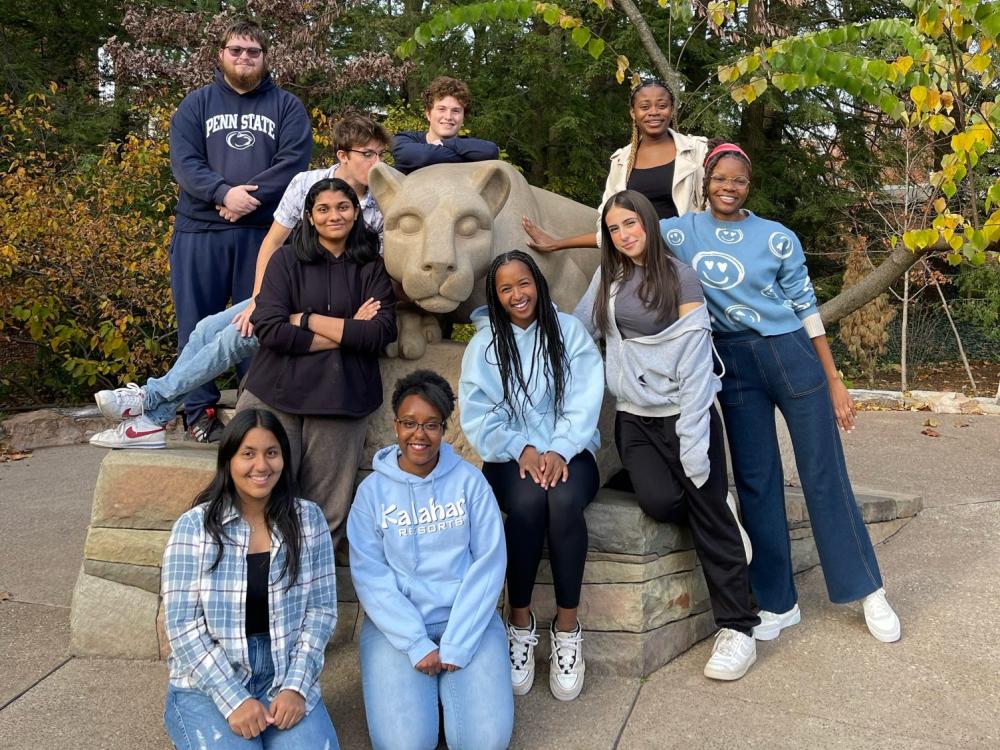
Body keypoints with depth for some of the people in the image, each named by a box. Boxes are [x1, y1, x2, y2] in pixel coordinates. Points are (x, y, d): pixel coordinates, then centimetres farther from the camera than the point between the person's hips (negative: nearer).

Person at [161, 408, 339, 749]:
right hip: (207, 683, -1)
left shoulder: (308, 519, -1)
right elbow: (182, 624, -9)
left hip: (285, 679, 1)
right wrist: (233, 700, -16)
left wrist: (296, 686, -12)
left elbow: (321, 609, 0)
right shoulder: (194, 526, -7)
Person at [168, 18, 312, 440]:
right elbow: (183, 161, -1)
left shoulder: (286, 106, 10)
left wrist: (248, 196, -17)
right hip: (200, 230, 1)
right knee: (197, 322, 3)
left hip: (265, 231, -1)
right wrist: (223, 193, -19)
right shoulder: (197, 104, 12)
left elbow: (293, 162, -5)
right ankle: (199, 409, 13)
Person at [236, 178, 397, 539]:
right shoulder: (287, 259, 7)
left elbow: (383, 332, -4)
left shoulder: (371, 267, 10)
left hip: (340, 400, 1)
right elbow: (269, 328, -6)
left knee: (326, 511, 1)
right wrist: (348, 333, -8)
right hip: (276, 394, -1)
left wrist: (308, 319, -6)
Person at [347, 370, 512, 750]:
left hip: (467, 620, 0)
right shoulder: (373, 489, -1)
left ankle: (445, 685, 14)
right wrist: (417, 644, -15)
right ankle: (423, 688, 14)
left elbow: (489, 562, -5)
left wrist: (457, 644, -12)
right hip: (396, 626, 0)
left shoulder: (469, 480, -2)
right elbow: (369, 574, -6)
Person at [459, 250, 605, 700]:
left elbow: (584, 401, -4)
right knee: (527, 501, -34)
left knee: (564, 500, -34)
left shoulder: (569, 331, 6)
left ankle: (567, 627, -21)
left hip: (568, 451, 0)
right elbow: (479, 415, -2)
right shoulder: (484, 345, 7)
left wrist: (559, 450, -19)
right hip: (511, 456, 0)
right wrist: (522, 449, -17)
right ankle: (520, 623, -18)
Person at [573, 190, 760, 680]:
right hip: (634, 419, 4)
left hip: (684, 413, -3)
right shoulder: (607, 278, 13)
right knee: (660, 502, -20)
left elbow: (694, 360, -9)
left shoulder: (680, 277, -4)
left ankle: (737, 628, 7)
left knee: (709, 513, -6)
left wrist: (693, 445, -15)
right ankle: (714, 500, 15)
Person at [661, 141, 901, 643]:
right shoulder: (684, 232, 2)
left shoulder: (778, 238, -2)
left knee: (825, 475, 2)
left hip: (793, 356, -1)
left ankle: (870, 593, 14)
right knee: (755, 482, 6)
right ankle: (778, 603, 17)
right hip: (735, 365, 2)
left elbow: (807, 309, 1)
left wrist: (833, 381, 1)